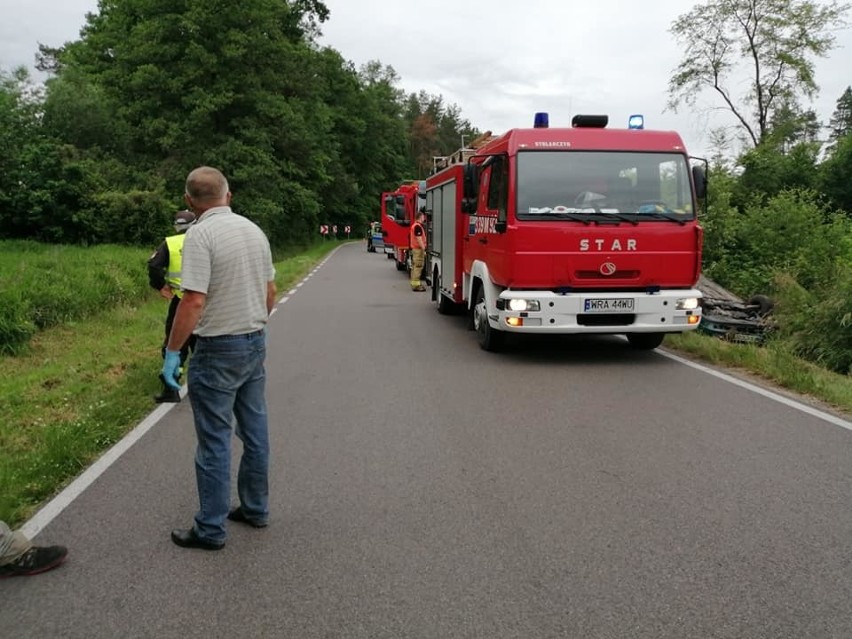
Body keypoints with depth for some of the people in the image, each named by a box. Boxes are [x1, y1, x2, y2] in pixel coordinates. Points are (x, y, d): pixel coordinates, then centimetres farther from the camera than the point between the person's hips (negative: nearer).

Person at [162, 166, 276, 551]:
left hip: (218, 349, -7)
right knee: (255, 430, 15)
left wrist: (172, 351, -15)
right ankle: (256, 508, 28)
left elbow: (194, 301, -23)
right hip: (256, 344, 8)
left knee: (214, 440, 1)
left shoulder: (201, 233, -16)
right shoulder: (254, 229, 6)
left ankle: (211, 529, 11)